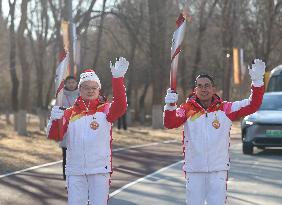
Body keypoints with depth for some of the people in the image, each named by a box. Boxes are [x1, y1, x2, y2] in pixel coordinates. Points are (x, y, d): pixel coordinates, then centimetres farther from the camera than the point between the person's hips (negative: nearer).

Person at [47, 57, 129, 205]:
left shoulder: (105, 110, 1)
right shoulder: (70, 113, 8)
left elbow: (120, 107, -20)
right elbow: (54, 136, -1)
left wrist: (118, 78, -31)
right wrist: (55, 120, -24)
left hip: (99, 169, -2)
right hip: (75, 171, 2)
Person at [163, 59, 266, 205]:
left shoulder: (226, 109, 0)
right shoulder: (187, 109, 0)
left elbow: (253, 105, -4)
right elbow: (170, 124, -15)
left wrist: (257, 81, -17)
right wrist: (170, 106, -34)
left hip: (218, 170, 0)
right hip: (194, 170, 0)